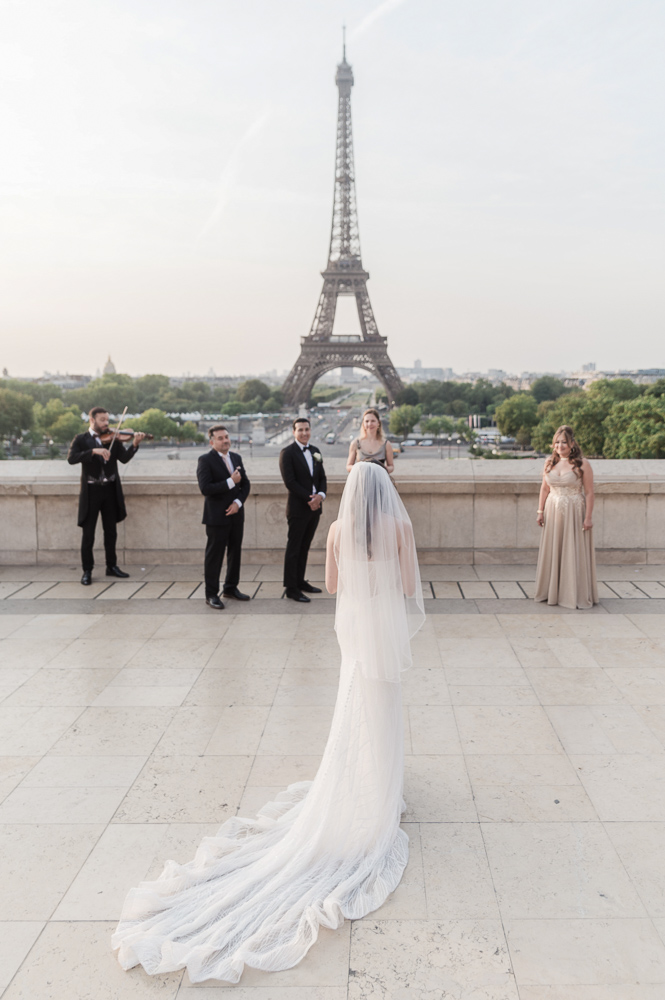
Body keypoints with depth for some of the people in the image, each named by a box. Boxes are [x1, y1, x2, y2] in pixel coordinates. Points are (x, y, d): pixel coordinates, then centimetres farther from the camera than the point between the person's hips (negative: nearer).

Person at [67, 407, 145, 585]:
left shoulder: (112, 439, 6)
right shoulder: (81, 440, -1)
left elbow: (124, 458, -5)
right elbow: (72, 458, -17)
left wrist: (134, 444, -22)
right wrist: (93, 451, -28)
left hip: (110, 490, 3)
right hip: (91, 490, -3)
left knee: (111, 531, 12)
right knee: (88, 533, 1)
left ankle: (112, 566, 24)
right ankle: (87, 571, 10)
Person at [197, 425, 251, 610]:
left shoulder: (236, 458, 11)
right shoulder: (206, 460, -9)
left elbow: (245, 484, 10)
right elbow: (205, 488, -19)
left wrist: (238, 502, -7)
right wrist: (231, 482, -19)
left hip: (236, 514, 6)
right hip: (217, 516, -6)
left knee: (235, 552, 14)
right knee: (214, 555, 0)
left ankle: (231, 588, 28)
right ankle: (211, 595, 8)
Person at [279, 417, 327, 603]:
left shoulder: (315, 452, 13)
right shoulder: (288, 452, -7)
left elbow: (322, 478, 14)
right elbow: (290, 481, -13)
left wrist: (320, 495, -6)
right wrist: (309, 499, -16)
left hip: (315, 507, 6)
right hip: (298, 508, -6)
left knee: (304, 547, 14)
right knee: (293, 549, 0)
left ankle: (300, 581, 23)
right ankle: (291, 588, 5)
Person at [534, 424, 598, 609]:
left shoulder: (582, 464, -7)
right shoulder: (550, 463, 7)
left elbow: (589, 492, -8)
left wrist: (588, 517, -12)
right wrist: (540, 511, 7)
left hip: (574, 514, -5)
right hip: (553, 513, 5)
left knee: (574, 553, -1)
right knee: (552, 552, 9)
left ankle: (575, 595, 8)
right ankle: (552, 592, 20)